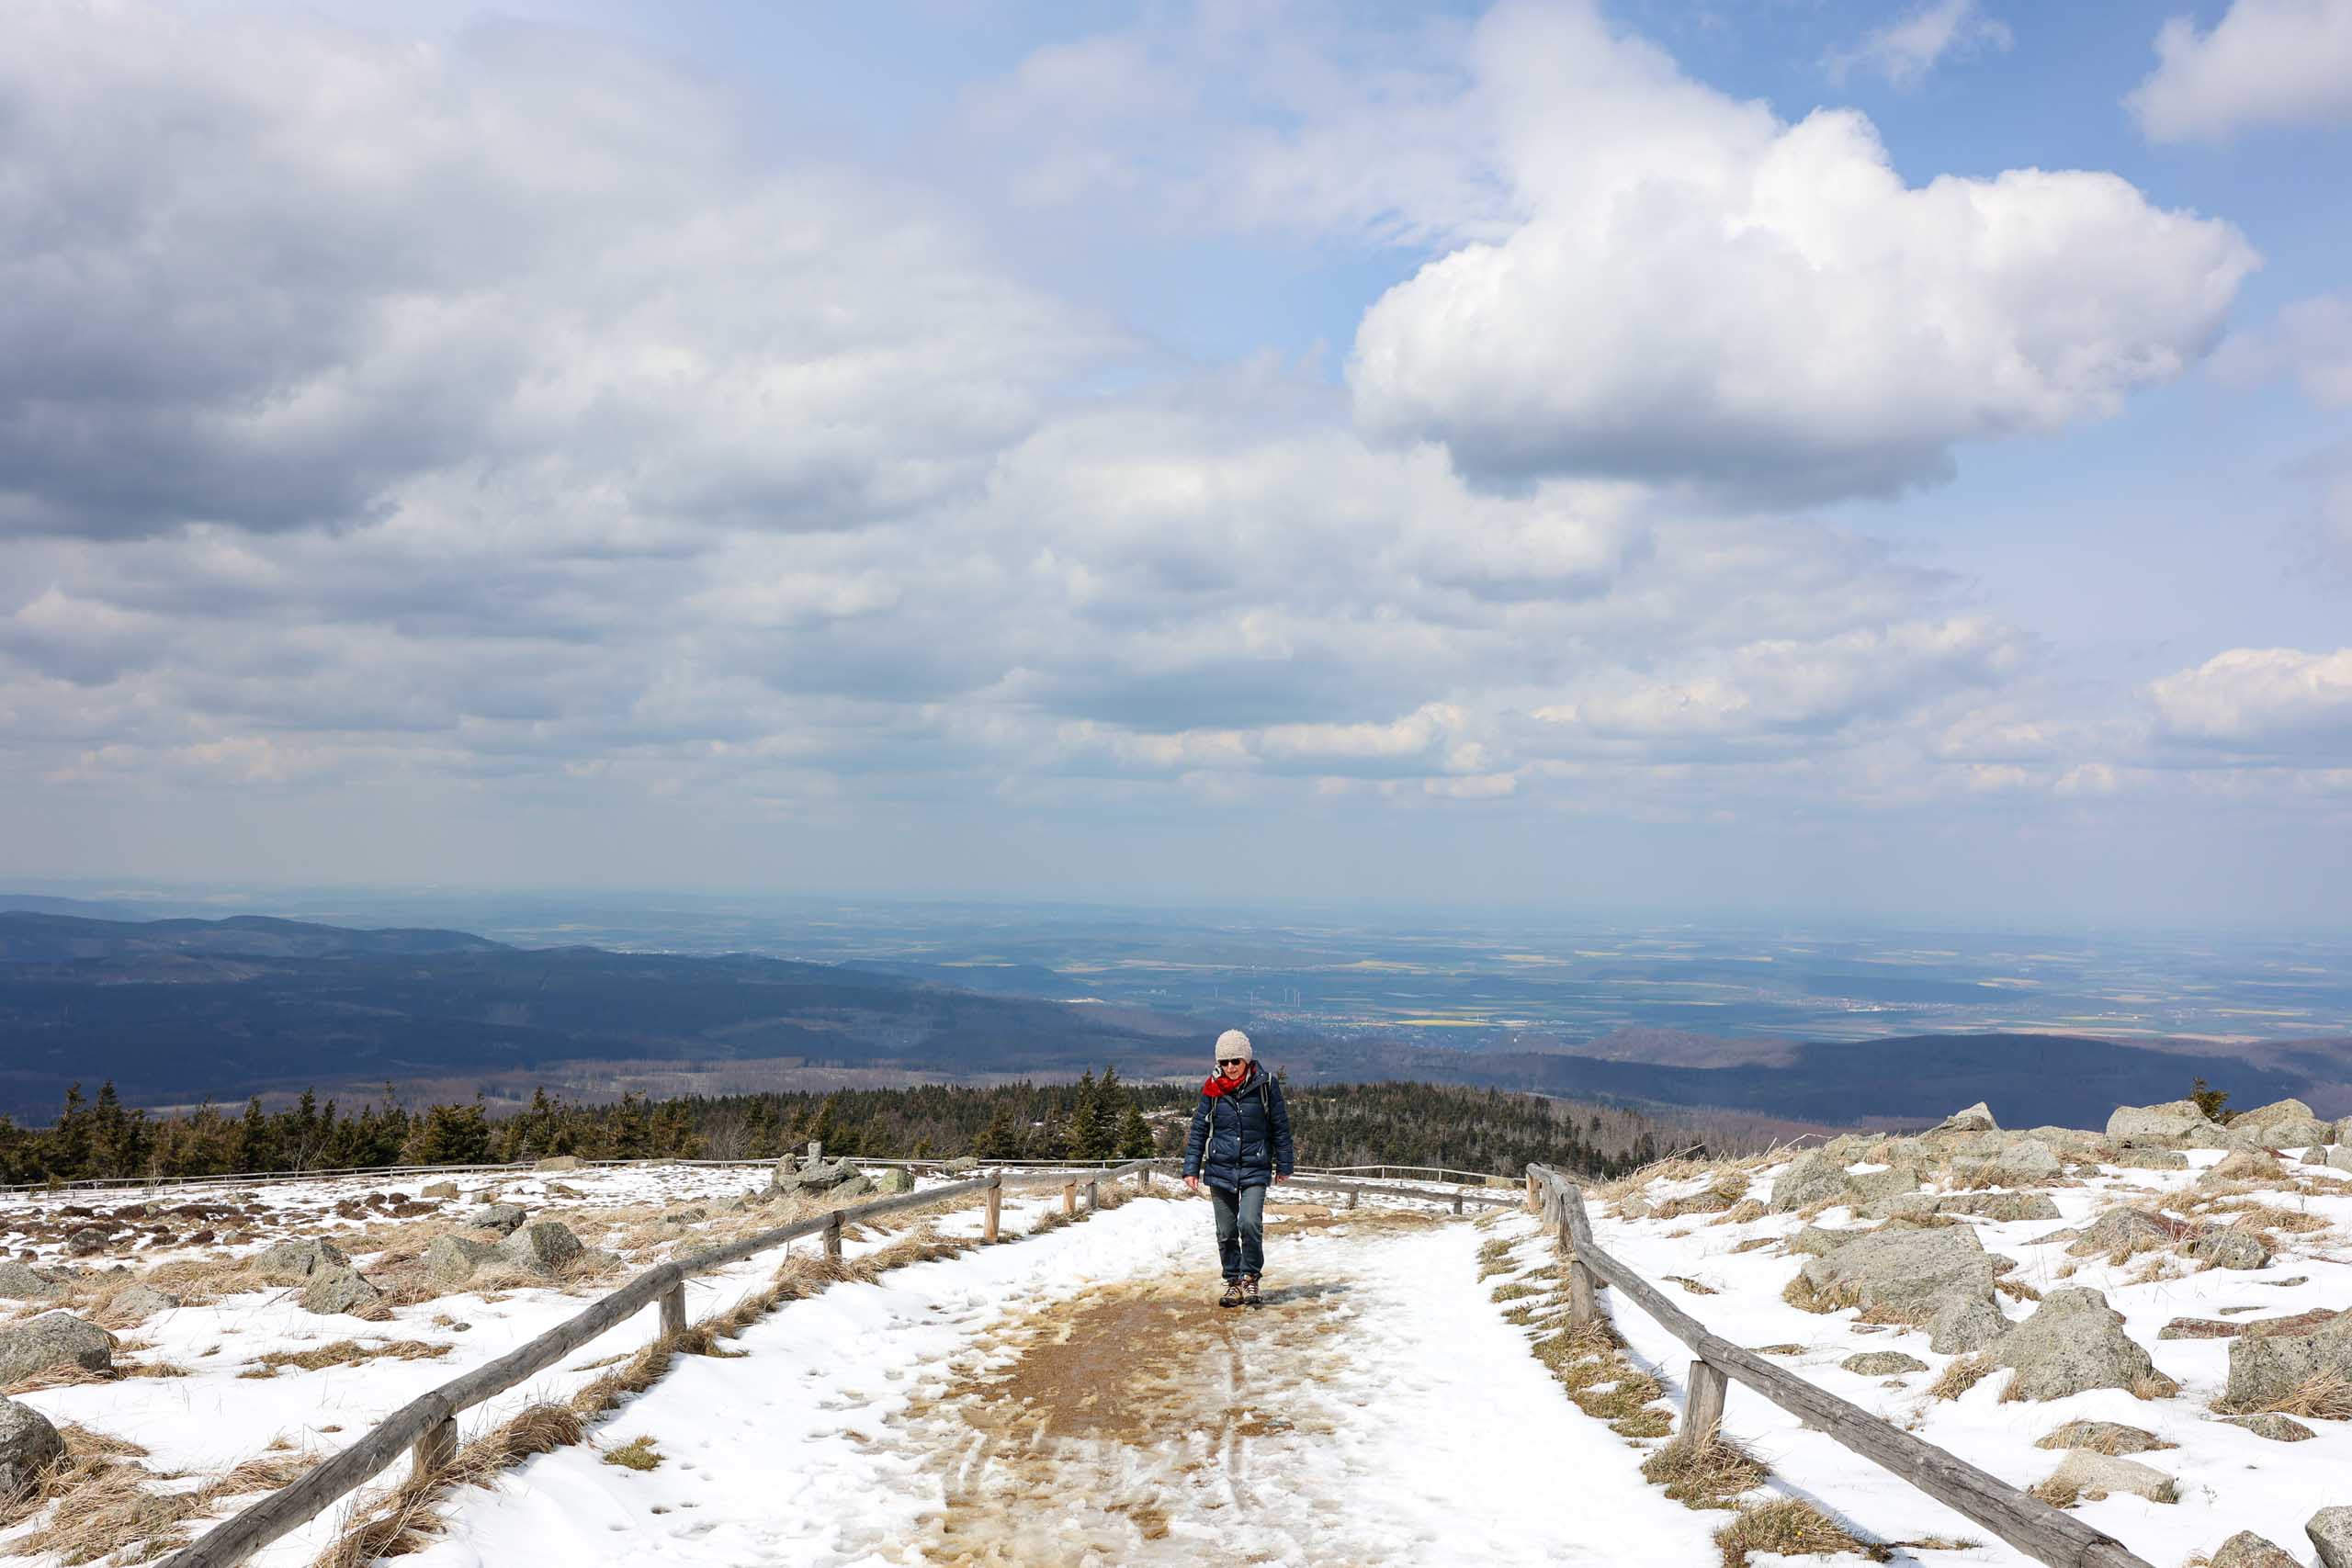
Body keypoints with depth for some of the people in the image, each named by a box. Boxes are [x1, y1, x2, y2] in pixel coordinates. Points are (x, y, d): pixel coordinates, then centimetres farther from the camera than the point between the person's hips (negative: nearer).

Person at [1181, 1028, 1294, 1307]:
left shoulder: (1265, 1084, -6)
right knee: (1226, 1232, 6)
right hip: (1220, 1169, 2)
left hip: (1255, 1169, -2)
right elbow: (1199, 1129, 6)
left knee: (1249, 1223, -18)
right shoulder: (1212, 1088, -2)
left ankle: (1250, 1277, 3)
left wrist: (1284, 1166, 6)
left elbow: (1280, 1127, 3)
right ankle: (1233, 1282, 22)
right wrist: (1191, 1169, 2)